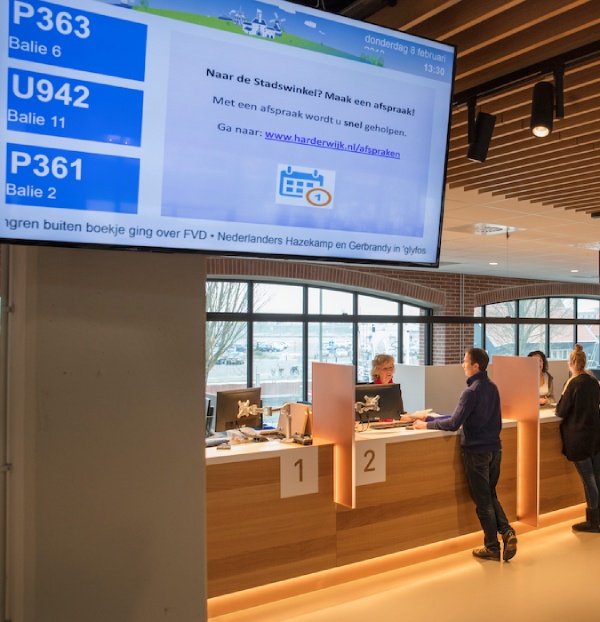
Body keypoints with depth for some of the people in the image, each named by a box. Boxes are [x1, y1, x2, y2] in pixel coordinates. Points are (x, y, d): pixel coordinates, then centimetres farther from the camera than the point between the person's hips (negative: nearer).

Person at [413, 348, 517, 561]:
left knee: (483, 501, 4)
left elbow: (454, 423, -24)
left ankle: (492, 548, 13)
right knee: (491, 496, 20)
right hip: (494, 449, 8)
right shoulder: (492, 387, 7)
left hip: (476, 452, -7)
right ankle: (507, 532, 5)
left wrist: (426, 425, -10)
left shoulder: (472, 392, -19)